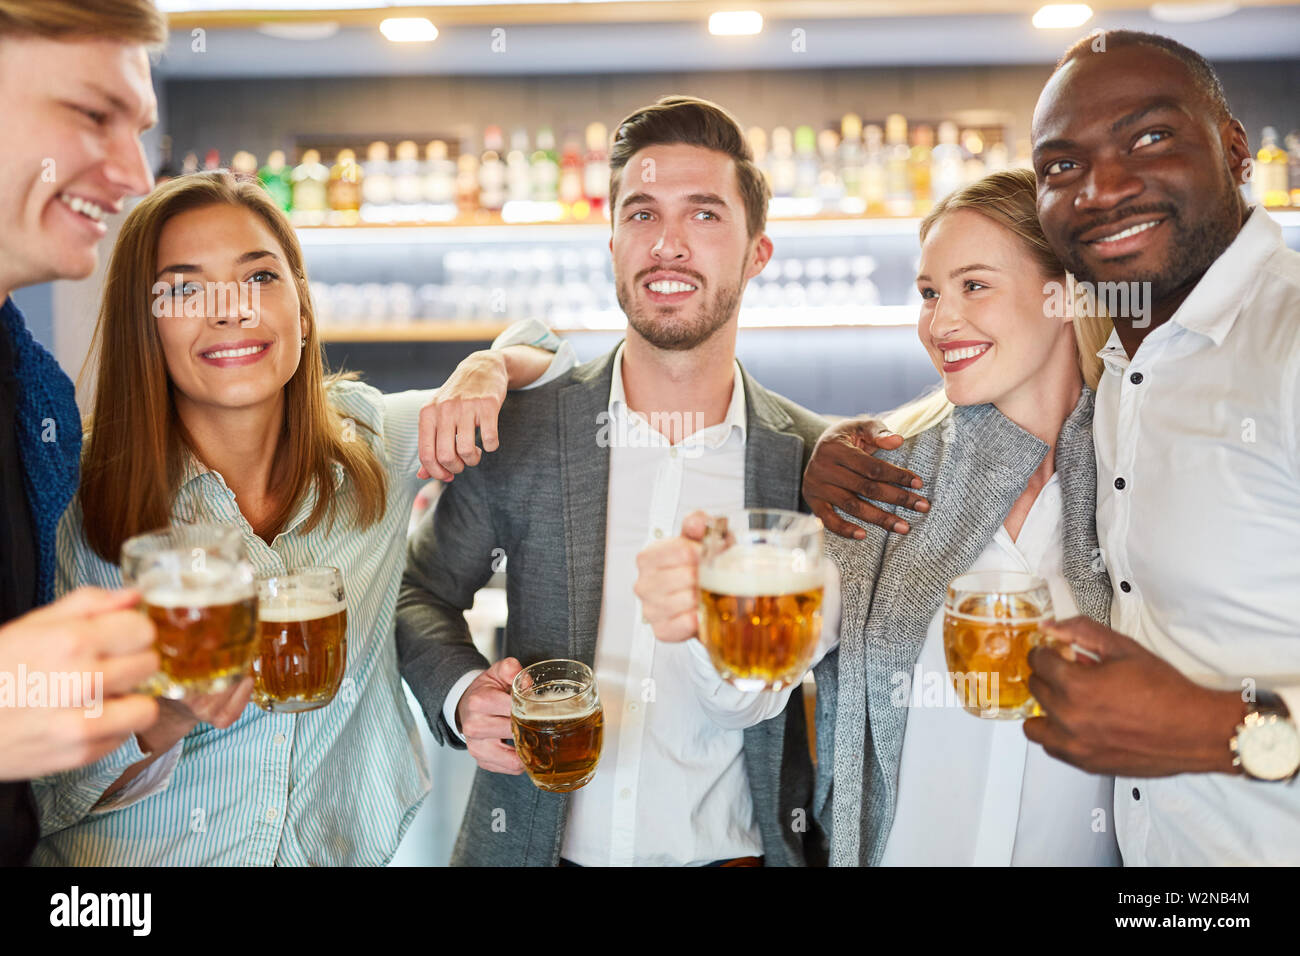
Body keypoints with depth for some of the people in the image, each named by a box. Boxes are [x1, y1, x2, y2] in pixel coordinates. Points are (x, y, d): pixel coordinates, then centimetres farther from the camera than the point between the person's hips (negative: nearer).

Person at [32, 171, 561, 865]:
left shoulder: (372, 443, -10)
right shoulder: (84, 503, -16)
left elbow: (544, 355, 4)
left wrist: (484, 369, -17)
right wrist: (161, 721, -32)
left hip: (338, 847, 4)